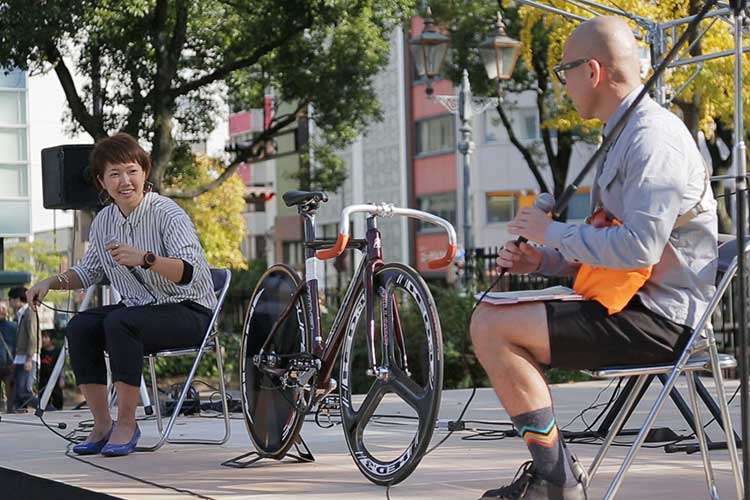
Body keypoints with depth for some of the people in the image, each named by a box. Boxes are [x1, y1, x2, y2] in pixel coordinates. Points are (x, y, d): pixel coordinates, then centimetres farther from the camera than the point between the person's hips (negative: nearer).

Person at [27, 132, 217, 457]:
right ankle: (102, 424, -9)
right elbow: (88, 271, 21)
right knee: (79, 327, -16)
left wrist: (145, 259, -42)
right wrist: (53, 282, 3)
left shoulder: (167, 213, -16)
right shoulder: (103, 221, 4)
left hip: (189, 312, -7)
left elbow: (191, 272, -28)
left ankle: (126, 423, -20)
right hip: (139, 309, 7)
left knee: (119, 322, -31)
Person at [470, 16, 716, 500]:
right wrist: (542, 260, 8)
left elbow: (638, 248, -27)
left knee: (493, 328, -18)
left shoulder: (653, 137, -16)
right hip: (634, 303, 11)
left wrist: (554, 232, -13)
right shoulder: (628, 135, 18)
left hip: (659, 317, -11)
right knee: (491, 316, 14)